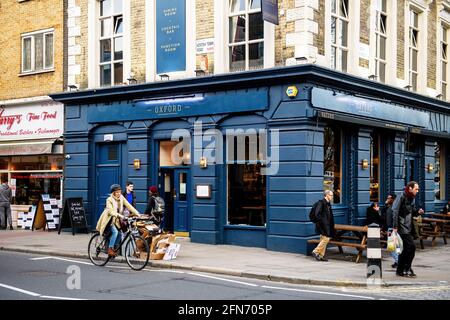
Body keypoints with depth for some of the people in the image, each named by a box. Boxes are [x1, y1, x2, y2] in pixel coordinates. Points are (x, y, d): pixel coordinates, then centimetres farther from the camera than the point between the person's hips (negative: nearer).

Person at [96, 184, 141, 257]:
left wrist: (137, 214, -22)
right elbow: (111, 211, -29)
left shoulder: (122, 198, -2)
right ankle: (110, 249, -17)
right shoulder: (109, 199, -16)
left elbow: (129, 206, -11)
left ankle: (114, 248, 10)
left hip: (116, 220, 5)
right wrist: (120, 215, -44)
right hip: (108, 219, -5)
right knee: (115, 232, -26)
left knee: (119, 234, -9)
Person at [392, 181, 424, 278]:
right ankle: (407, 269, -5)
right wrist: (395, 226, -20)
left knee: (406, 248, 11)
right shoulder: (401, 197, -11)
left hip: (409, 227, 9)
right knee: (411, 246, -13)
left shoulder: (412, 199, 15)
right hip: (402, 227, -9)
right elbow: (395, 212, -16)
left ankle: (400, 270, 19)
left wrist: (418, 212, 1)